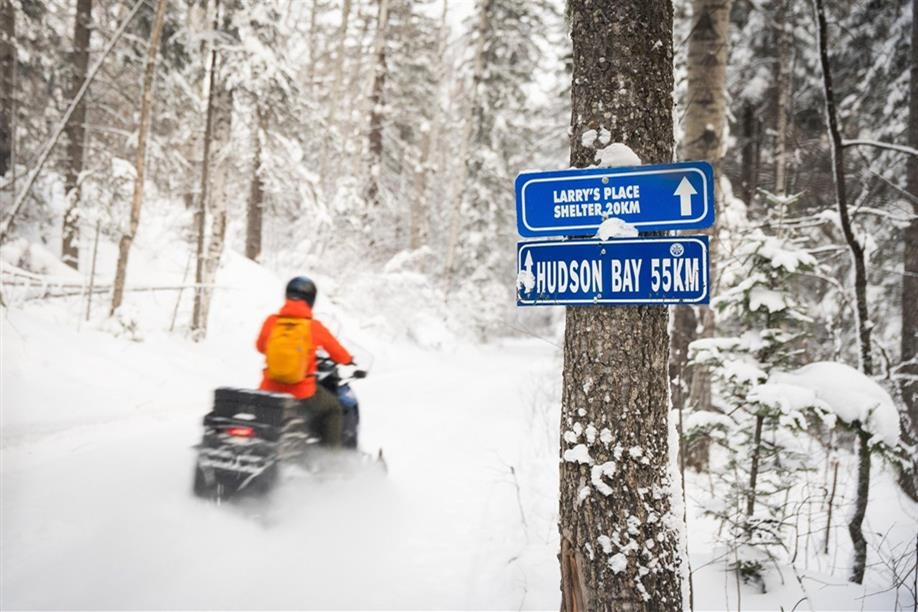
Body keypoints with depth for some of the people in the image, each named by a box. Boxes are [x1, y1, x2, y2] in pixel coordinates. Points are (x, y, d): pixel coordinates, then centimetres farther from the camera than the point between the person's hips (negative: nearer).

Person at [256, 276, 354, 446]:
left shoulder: (271, 321, -3)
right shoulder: (314, 326, -8)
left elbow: (260, 346, 16)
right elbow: (338, 353, 4)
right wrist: (349, 360, 26)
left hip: (270, 388, 3)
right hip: (301, 392, -3)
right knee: (333, 408, 21)